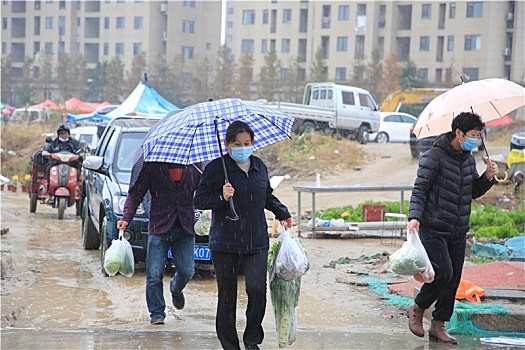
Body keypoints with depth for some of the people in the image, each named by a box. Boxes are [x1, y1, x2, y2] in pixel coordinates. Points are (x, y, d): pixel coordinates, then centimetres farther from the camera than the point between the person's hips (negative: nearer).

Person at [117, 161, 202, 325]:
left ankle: (176, 289, 34)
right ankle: (157, 313, 11)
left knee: (187, 271, -2)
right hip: (159, 227, -2)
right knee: (154, 273, -6)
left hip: (185, 229, 2)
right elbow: (135, 193, 0)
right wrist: (126, 218, -14)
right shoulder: (151, 165, -1)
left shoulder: (194, 165, 7)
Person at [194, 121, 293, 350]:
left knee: (257, 289, -10)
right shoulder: (216, 168, -4)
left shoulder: (259, 167, 10)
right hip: (224, 243, -3)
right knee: (227, 295, 3)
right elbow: (199, 200, -3)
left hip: (257, 241, 3)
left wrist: (282, 213, 23)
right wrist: (221, 197, -18)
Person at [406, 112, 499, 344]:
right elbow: (419, 189, -14)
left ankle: (438, 326, 17)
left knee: (454, 279, 6)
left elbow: (474, 192, 20)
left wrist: (488, 178, 2)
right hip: (434, 229, -7)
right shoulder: (434, 156, -11)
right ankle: (417, 309, 7)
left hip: (458, 232, 7)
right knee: (443, 272, -16)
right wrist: (415, 217, -28)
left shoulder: (469, 159, 12)